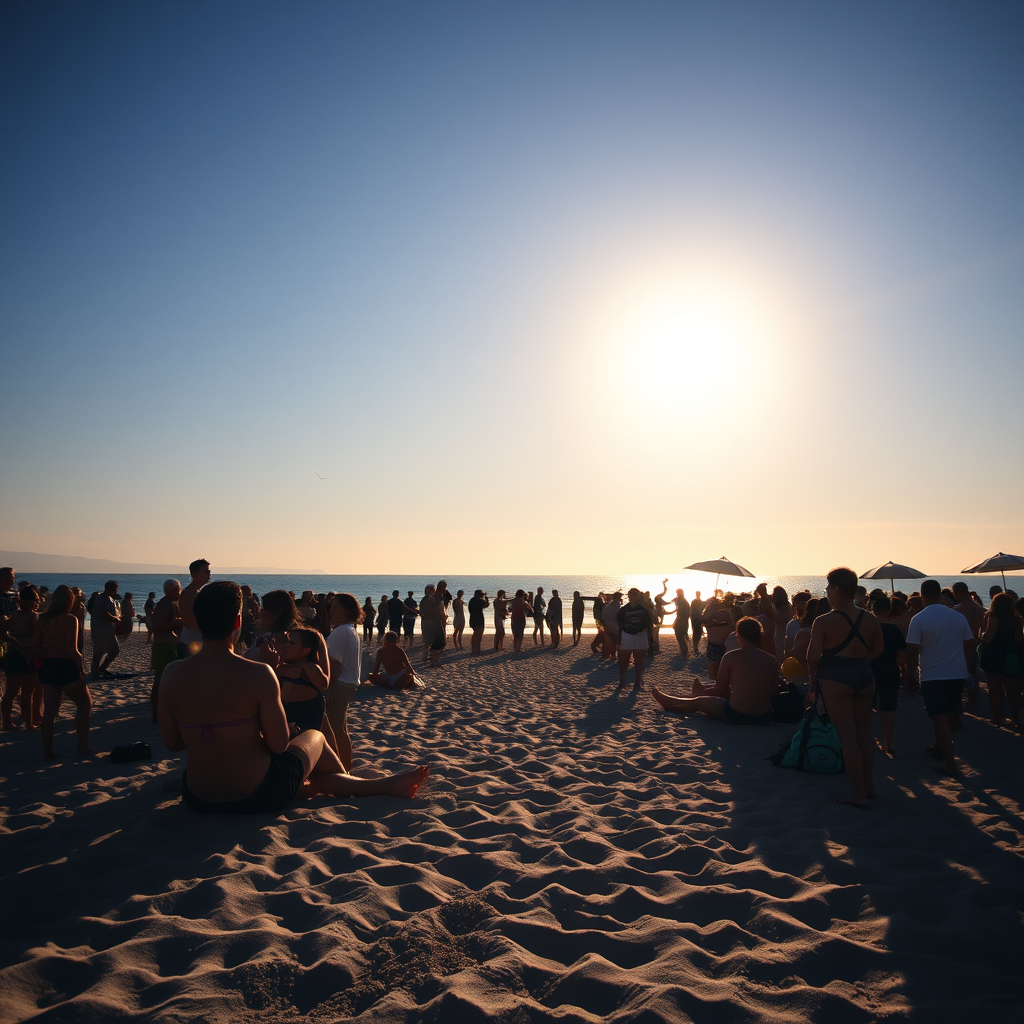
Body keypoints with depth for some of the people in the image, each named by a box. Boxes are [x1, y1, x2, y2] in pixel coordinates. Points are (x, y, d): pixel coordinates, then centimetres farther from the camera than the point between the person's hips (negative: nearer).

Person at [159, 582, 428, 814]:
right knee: (314, 737, 25)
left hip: (197, 800, 5)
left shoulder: (172, 674, -10)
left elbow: (171, 742, 1)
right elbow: (279, 745, -15)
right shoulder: (258, 674, -22)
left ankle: (384, 783, 48)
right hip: (258, 798, -5)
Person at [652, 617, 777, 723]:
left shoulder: (730, 657, -10)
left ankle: (667, 701, 49)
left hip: (736, 716, -5)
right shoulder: (770, 660, 0)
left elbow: (720, 691, -2)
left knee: (698, 701, 23)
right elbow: (773, 691, 8)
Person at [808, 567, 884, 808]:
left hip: (835, 679, -5)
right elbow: (878, 650, 12)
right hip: (865, 676, 6)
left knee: (847, 734, 0)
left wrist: (813, 672, 3)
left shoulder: (823, 621, -14)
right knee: (864, 731, 18)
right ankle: (868, 784, 27)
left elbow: (813, 657, -17)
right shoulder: (870, 620, 2)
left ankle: (859, 793, 3)